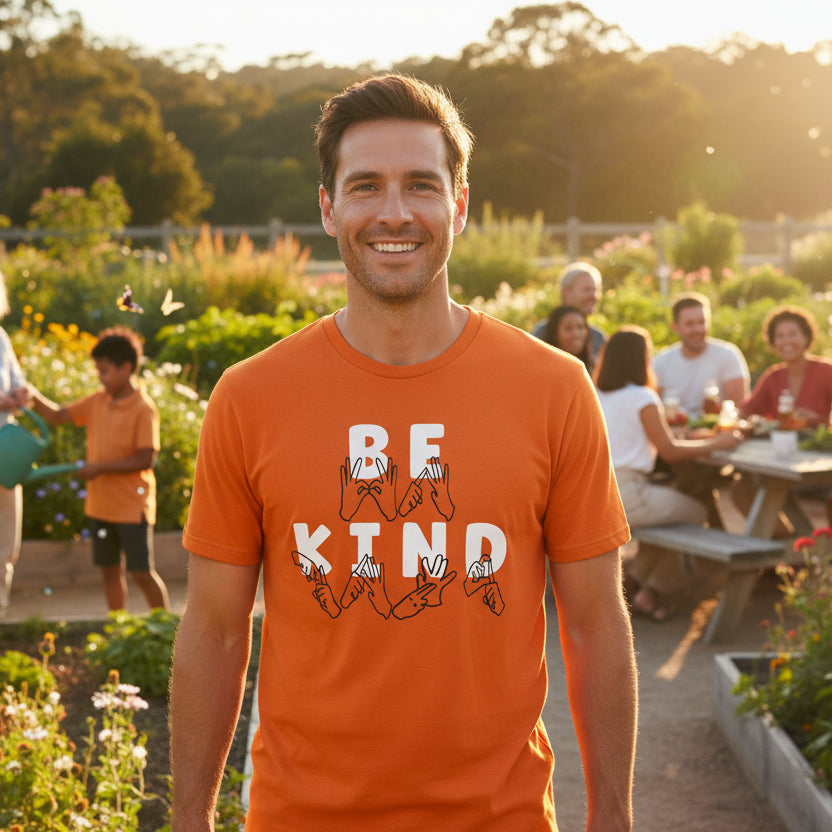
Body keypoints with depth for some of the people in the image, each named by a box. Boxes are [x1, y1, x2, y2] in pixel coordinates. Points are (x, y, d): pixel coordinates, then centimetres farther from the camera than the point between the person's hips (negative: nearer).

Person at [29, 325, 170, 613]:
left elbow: (146, 460, -19)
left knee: (141, 573, -2)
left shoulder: (143, 409, -14)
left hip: (132, 506, -7)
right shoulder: (97, 401, 6)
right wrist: (34, 396, -6)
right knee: (110, 570, 13)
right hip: (100, 504, 7)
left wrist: (100, 467, -19)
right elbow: (57, 415, 11)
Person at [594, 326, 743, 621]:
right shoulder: (642, 397, -10)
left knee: (670, 498, 28)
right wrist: (716, 443, 1)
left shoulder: (594, 395, 12)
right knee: (696, 512, 12)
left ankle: (636, 579, 21)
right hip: (624, 494, -8)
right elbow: (670, 451, -9)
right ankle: (651, 593, 14)